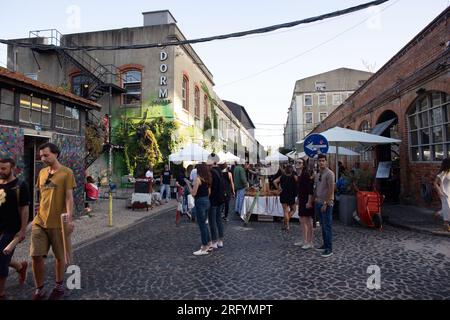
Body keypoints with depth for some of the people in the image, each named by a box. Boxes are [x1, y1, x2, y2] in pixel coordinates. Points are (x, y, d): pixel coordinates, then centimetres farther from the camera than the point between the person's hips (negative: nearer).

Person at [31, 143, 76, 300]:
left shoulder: (67, 173, -8)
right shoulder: (42, 172, 10)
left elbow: (69, 197, -12)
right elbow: (41, 196, 17)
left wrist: (69, 218, -21)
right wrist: (39, 215, 16)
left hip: (58, 223, -5)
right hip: (39, 222, 5)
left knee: (60, 256, 9)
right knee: (36, 256, 3)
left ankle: (59, 286, 29)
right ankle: (39, 290, 22)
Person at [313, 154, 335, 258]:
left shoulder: (329, 174, -12)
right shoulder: (318, 174, 12)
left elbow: (331, 190, -16)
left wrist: (326, 203, -17)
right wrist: (315, 199, 12)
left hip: (326, 204, -8)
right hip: (318, 203, 8)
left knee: (327, 226, -3)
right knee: (322, 226, 14)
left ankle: (329, 249, 6)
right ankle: (325, 245, 25)